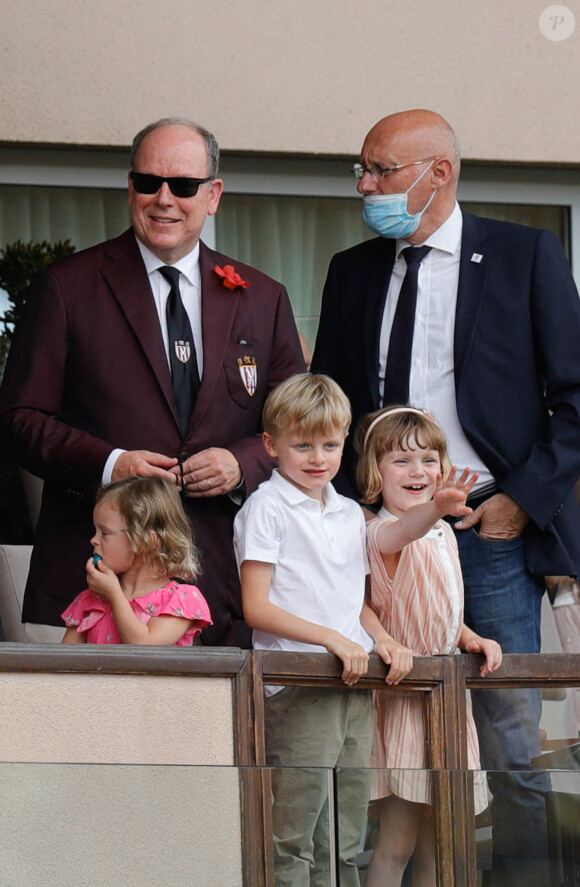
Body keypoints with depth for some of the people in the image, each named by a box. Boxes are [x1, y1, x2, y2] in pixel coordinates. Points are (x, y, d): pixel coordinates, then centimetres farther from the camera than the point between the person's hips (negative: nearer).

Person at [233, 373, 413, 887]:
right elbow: (256, 607, -9)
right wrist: (332, 638, -17)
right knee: (293, 840, -8)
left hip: (356, 685, 7)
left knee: (345, 844, 8)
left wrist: (383, 639, 3)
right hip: (296, 687, -7)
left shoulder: (350, 514, 17)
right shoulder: (267, 508, -3)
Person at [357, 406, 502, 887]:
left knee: (435, 847, 10)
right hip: (400, 696, -7)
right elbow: (401, 531, -40)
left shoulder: (443, 533, 12)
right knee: (396, 844, -7)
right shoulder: (382, 532, -14)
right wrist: (434, 507, -62)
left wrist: (472, 639, 1)